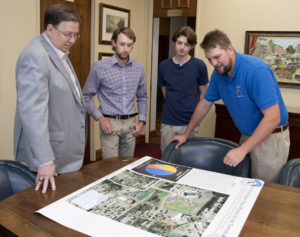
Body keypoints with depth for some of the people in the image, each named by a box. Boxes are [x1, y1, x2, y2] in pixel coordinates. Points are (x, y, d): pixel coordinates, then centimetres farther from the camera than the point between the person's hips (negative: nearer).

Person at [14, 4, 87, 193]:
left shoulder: (60, 52, 11)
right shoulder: (35, 56, -20)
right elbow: (33, 111, -27)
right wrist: (45, 160, -28)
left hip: (68, 148, 9)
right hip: (51, 150, -9)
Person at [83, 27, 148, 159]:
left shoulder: (139, 68, 5)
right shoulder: (100, 67, -7)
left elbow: (142, 97, 15)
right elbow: (86, 96, -2)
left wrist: (142, 121, 6)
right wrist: (100, 118, -10)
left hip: (130, 124, 4)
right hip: (110, 123, -4)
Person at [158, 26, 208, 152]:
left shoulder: (199, 66, -6)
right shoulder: (164, 66, 2)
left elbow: (203, 93, 4)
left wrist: (192, 111, 4)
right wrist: (173, 107, 11)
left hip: (189, 123, -2)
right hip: (168, 122, 2)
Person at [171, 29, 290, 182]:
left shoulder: (257, 70, -24)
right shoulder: (218, 73, -2)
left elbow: (273, 118, -27)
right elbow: (205, 104, 11)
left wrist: (243, 149, -29)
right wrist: (186, 134, 14)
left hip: (270, 137, -6)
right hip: (248, 136, 6)